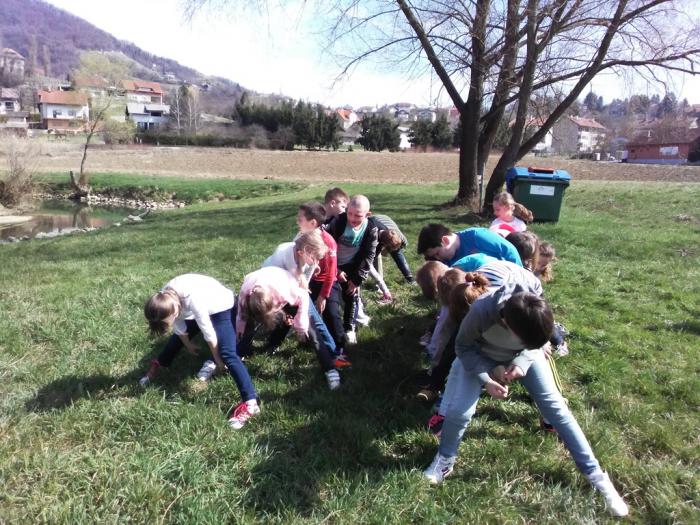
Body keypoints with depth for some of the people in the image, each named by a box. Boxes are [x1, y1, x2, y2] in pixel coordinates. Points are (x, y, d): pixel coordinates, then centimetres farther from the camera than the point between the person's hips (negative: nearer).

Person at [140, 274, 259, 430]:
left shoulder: (193, 300, -41)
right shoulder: (165, 298, -18)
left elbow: (208, 332, -28)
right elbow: (178, 327, 0)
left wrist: (217, 358, -14)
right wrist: (188, 344, 15)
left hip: (222, 308, -7)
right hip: (204, 308, 7)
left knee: (227, 354, -20)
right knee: (178, 336, 18)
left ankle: (250, 403, -26)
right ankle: (157, 365, 48)